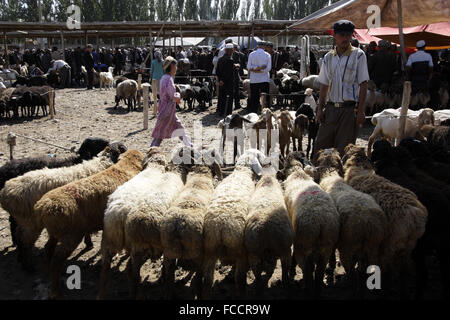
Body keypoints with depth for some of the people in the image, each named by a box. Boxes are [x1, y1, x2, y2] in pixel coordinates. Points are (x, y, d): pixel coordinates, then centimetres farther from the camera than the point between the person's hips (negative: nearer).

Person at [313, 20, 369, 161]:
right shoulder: (328, 57, 11)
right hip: (330, 108, 4)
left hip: (349, 109, -4)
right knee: (320, 146, 6)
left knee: (344, 150, -1)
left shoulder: (358, 55, -1)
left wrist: (360, 111, -11)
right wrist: (320, 108, 7)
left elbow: (363, 85, -4)